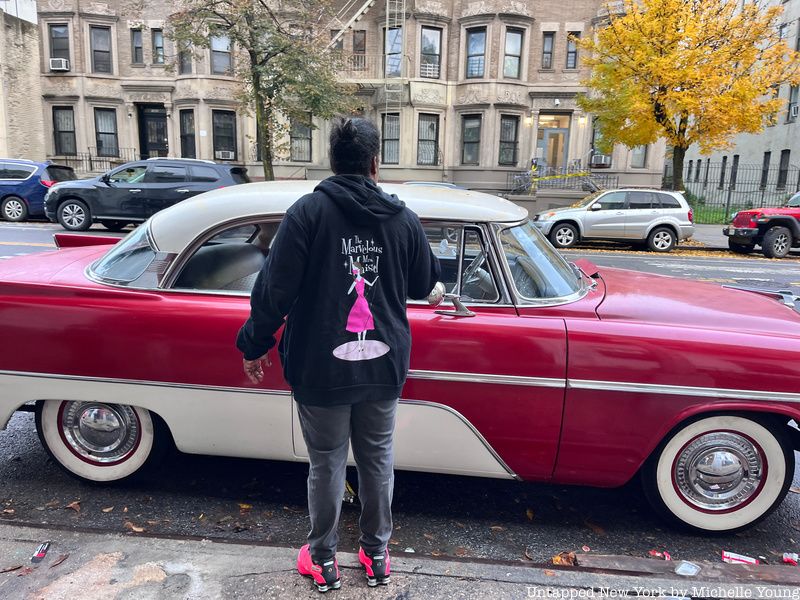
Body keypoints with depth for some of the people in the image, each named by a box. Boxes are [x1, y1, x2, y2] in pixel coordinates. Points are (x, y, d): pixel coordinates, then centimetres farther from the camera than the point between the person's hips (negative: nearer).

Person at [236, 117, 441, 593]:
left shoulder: (309, 211, -12)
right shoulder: (403, 218, -3)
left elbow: (275, 287, -13)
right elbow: (423, 285, 9)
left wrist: (255, 344, 0)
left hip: (322, 369, -2)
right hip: (384, 366, 3)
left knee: (327, 463, 14)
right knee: (378, 459, 18)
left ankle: (323, 561, 33)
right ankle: (377, 555, 36)